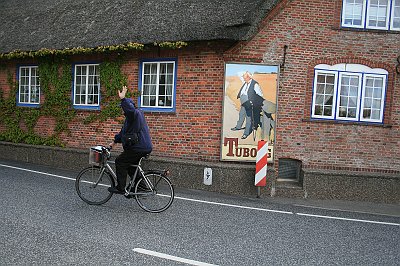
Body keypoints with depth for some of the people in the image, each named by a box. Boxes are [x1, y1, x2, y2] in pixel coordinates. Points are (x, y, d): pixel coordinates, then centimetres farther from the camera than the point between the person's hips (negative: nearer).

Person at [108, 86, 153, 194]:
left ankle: (120, 188, 1)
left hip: (139, 148, -11)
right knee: (131, 166, 20)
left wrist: (123, 99, -43)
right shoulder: (131, 117, 23)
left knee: (120, 162, -4)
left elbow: (131, 109, -37)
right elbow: (123, 132, 30)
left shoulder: (136, 113, -10)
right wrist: (114, 141, 30)